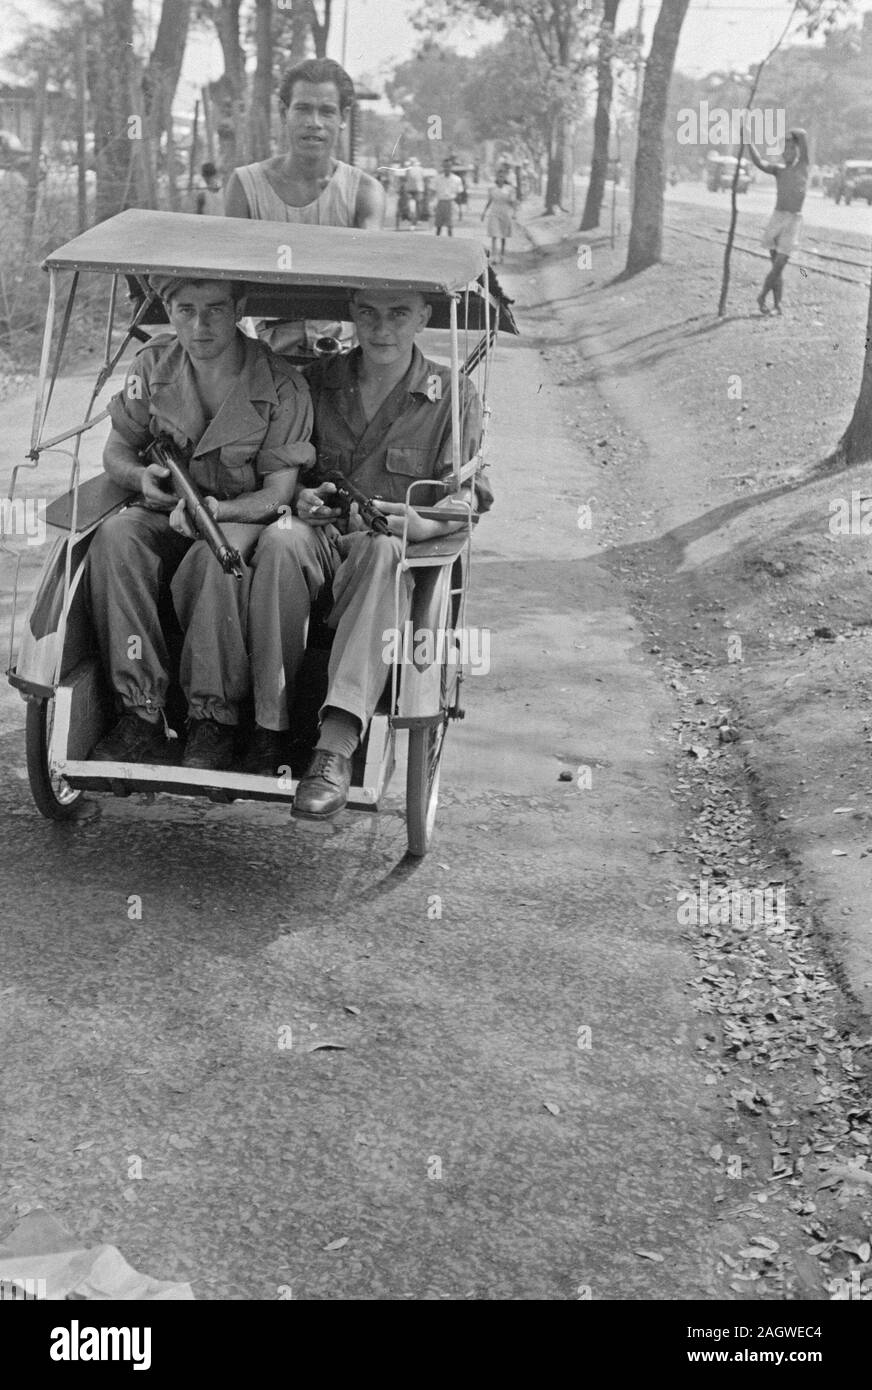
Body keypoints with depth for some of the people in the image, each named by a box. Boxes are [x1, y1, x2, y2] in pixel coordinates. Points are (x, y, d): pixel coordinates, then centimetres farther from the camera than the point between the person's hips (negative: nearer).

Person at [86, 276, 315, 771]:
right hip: (165, 509, 4)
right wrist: (141, 476, -16)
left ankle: (215, 721, -26)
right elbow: (116, 450, 9)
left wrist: (216, 510, -31)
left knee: (214, 558, -39)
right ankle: (141, 713, -29)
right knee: (114, 539, -30)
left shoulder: (282, 387, -12)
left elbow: (278, 492, -12)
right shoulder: (153, 365, 0)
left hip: (245, 515, -4)